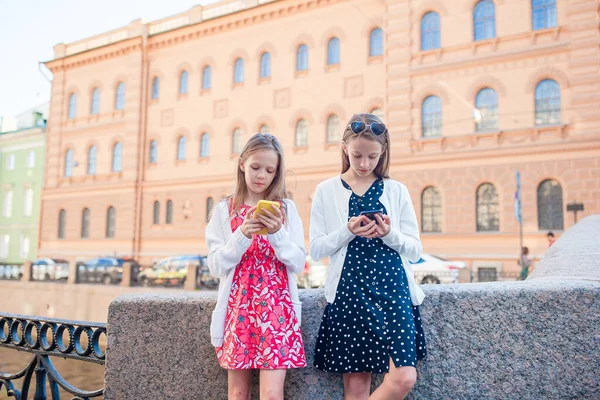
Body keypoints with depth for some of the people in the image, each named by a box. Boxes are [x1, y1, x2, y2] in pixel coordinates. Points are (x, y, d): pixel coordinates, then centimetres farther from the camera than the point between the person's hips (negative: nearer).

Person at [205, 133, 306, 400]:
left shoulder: (286, 208, 5)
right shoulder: (224, 210, 5)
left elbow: (298, 262, 0)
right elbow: (216, 266, -2)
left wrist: (277, 233, -16)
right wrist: (242, 235, -16)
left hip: (277, 307, -1)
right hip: (237, 307, 1)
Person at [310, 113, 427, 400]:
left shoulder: (397, 191, 7)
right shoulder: (326, 190, 5)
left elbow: (415, 250, 5)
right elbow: (316, 249, 0)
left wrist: (389, 234, -14)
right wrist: (348, 231, -16)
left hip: (392, 290, 1)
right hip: (348, 292, -1)